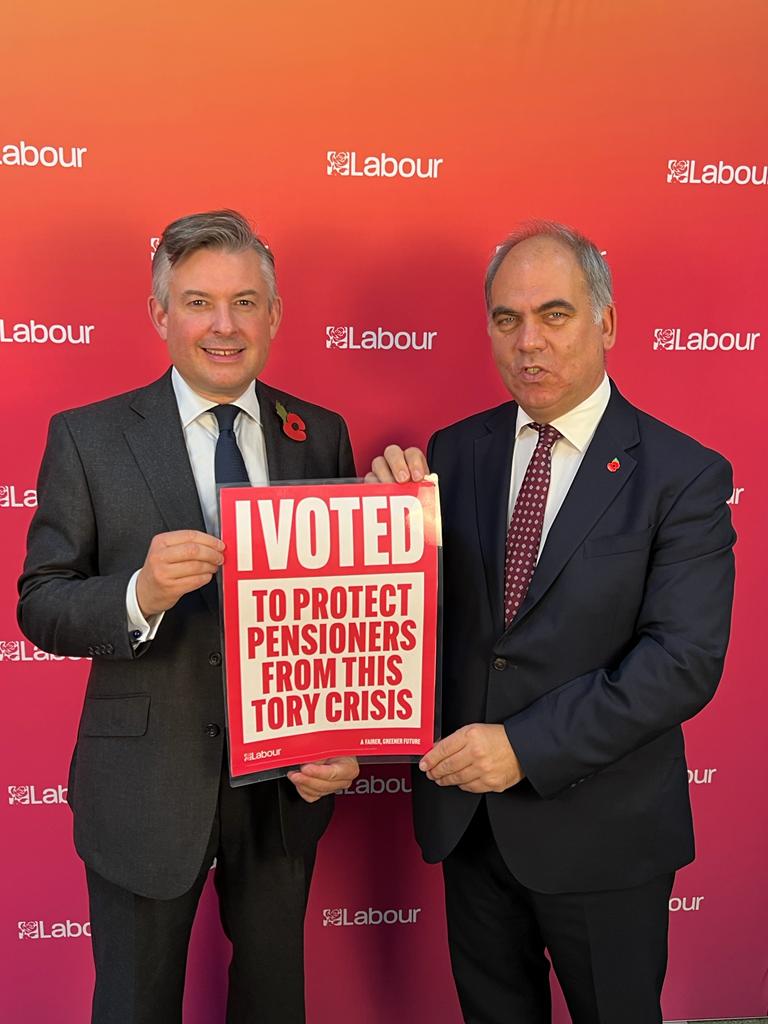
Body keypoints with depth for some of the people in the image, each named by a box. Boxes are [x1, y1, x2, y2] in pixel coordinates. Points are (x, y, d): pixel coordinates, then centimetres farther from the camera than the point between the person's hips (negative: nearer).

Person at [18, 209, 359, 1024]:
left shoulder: (320, 435, -1)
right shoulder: (88, 438, -8)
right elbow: (39, 605, -9)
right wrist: (139, 594, -29)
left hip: (288, 778, 3)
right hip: (145, 787, -2)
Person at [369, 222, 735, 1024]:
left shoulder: (684, 476, -13)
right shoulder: (454, 453, -1)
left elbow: (685, 659, -20)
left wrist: (527, 747, -24)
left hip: (600, 832, -3)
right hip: (466, 815, 4)